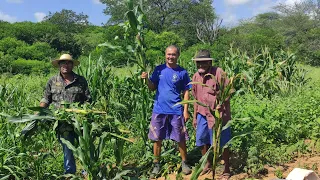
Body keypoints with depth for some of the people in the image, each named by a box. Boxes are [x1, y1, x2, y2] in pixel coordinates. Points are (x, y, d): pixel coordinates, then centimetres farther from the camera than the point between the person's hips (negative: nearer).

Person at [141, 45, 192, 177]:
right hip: (159, 110, 1)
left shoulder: (182, 72, -1)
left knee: (181, 139, 8)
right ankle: (156, 164, 22)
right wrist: (147, 79, -15)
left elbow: (186, 92, 1)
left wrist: (185, 110, -5)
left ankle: (184, 163, 26)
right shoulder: (159, 69, 2)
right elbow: (152, 88, 4)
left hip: (176, 111, -1)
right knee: (157, 139, 8)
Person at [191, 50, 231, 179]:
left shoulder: (218, 73, -14)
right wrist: (195, 117, 14)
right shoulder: (196, 77, 5)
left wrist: (221, 104, -26)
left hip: (219, 114, -6)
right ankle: (208, 164, 36)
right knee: (201, 140, 12)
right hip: (203, 114, 6)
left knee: (222, 143, 4)